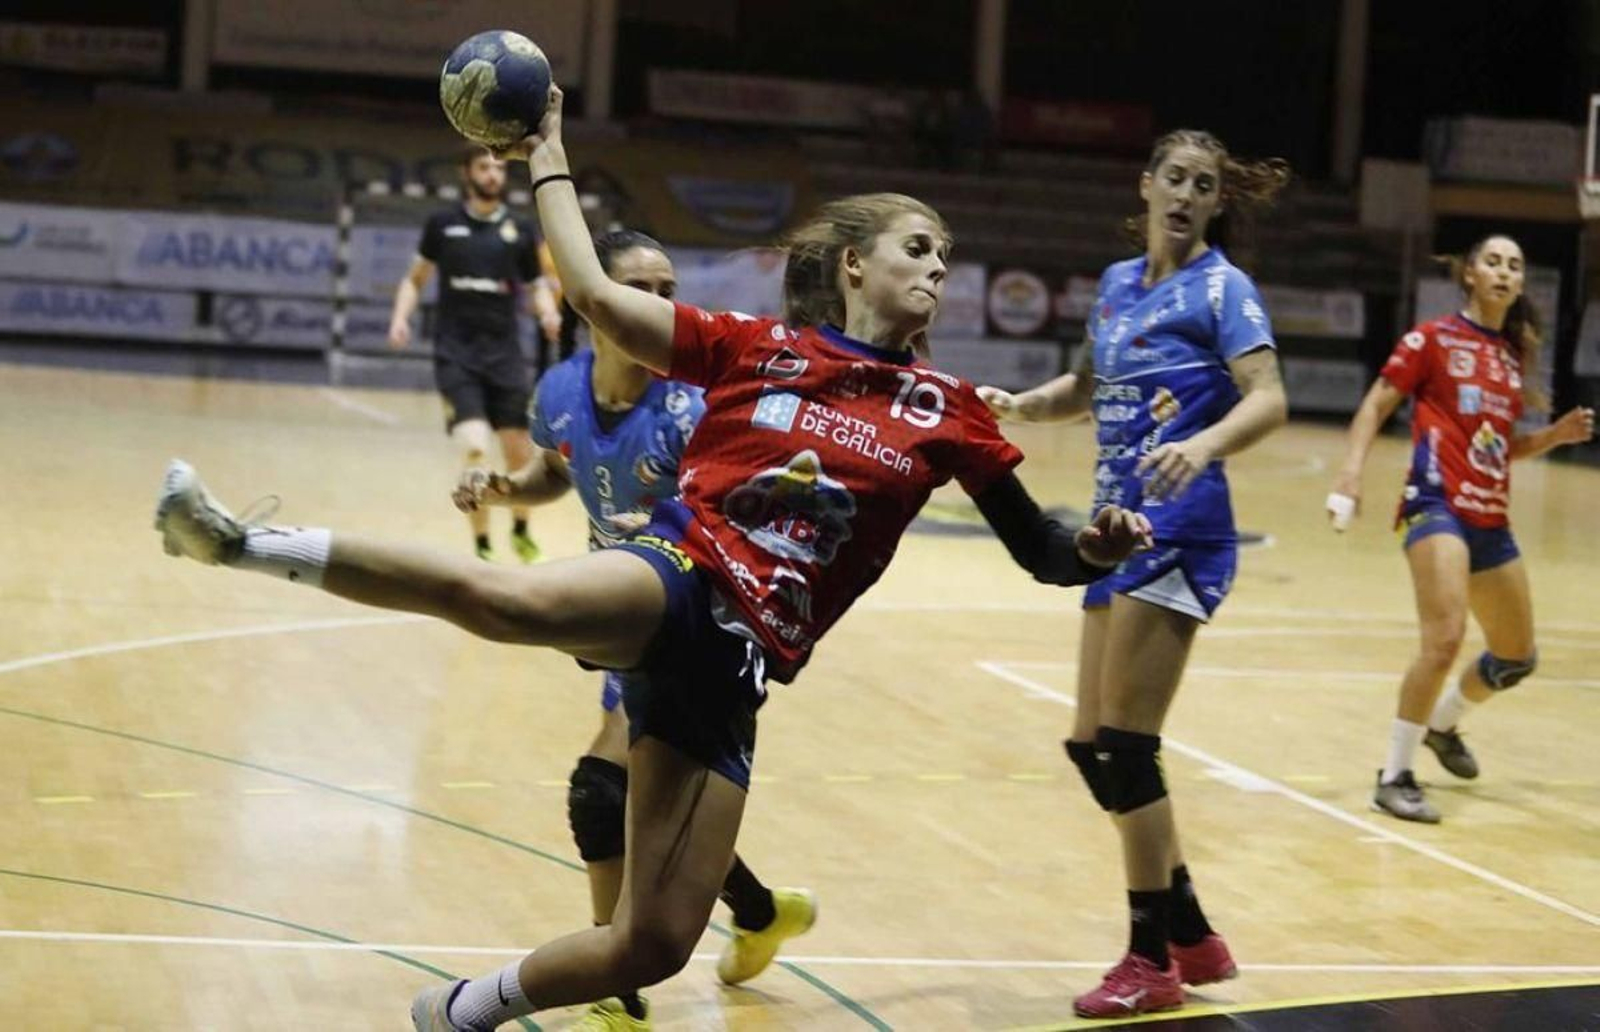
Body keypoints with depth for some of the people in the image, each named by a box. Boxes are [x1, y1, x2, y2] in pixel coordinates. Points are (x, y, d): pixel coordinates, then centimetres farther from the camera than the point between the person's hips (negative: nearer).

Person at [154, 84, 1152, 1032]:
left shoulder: (947, 411, 12)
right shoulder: (754, 346, 7)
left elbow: (1042, 551, 13)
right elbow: (594, 293, 6)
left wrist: (1097, 547, -9)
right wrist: (548, 156, 12)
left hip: (734, 667, 3)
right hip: (681, 576, -3)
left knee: (653, 948, 1)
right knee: (514, 600, -41)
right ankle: (246, 543, -37)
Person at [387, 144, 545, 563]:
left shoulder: (520, 231, 6)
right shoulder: (442, 225, 4)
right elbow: (416, 279, 13)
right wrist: (401, 317, -4)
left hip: (504, 354, 2)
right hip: (456, 354, -2)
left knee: (521, 454, 4)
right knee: (476, 451, -16)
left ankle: (521, 530, 32)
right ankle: (481, 547, 0)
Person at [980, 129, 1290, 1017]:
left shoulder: (1222, 286, -6)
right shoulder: (1118, 282, 14)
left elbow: (1269, 399, -19)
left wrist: (1203, 445, -37)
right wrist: (1015, 406, 9)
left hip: (1178, 533, -8)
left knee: (1124, 745, -8)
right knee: (1092, 746, 9)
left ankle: (1152, 961, 4)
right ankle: (1192, 938, 21)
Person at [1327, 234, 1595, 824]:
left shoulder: (1515, 356, 15)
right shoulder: (1433, 339, -1)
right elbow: (1376, 405, -3)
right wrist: (1351, 473, -15)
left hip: (1491, 518, 7)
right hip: (1439, 503, -7)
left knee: (1518, 657, 16)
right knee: (1444, 639, -24)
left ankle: (1443, 724, 44)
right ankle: (1395, 777, -12)